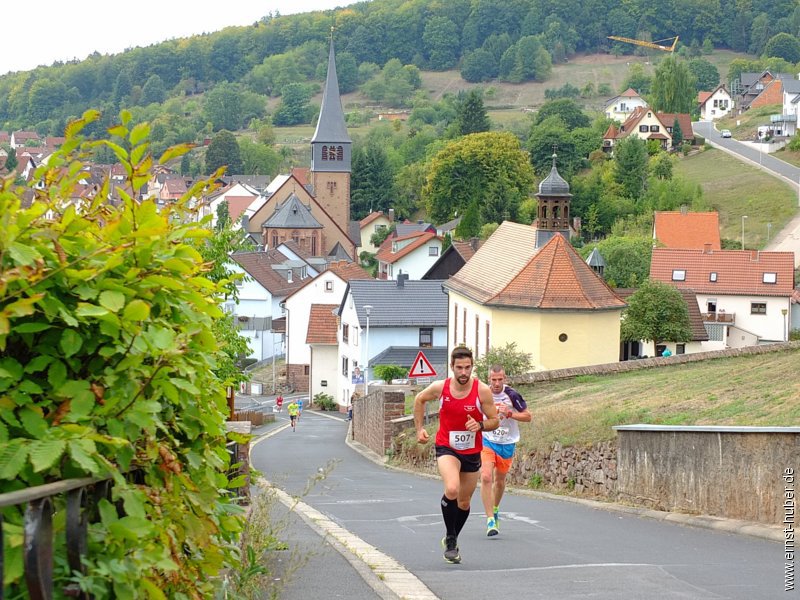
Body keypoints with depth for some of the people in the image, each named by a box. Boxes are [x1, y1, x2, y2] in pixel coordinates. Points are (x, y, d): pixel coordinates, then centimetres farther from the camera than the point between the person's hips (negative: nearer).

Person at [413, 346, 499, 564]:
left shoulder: (482, 391, -13)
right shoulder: (440, 387, -11)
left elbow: (494, 421, -6)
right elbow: (419, 400, 10)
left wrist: (480, 425, -27)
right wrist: (419, 428, 8)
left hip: (472, 452, 2)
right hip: (446, 448, -2)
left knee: (464, 502, 14)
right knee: (452, 489, -29)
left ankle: (452, 540, 40)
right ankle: (450, 538, -10)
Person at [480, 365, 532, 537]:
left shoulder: (512, 395, -13)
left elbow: (528, 416, -8)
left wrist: (509, 413, -19)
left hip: (507, 444, 0)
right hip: (487, 441, 0)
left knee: (500, 481, 14)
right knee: (486, 477, -19)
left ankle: (495, 510, 42)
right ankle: (490, 519, -17)